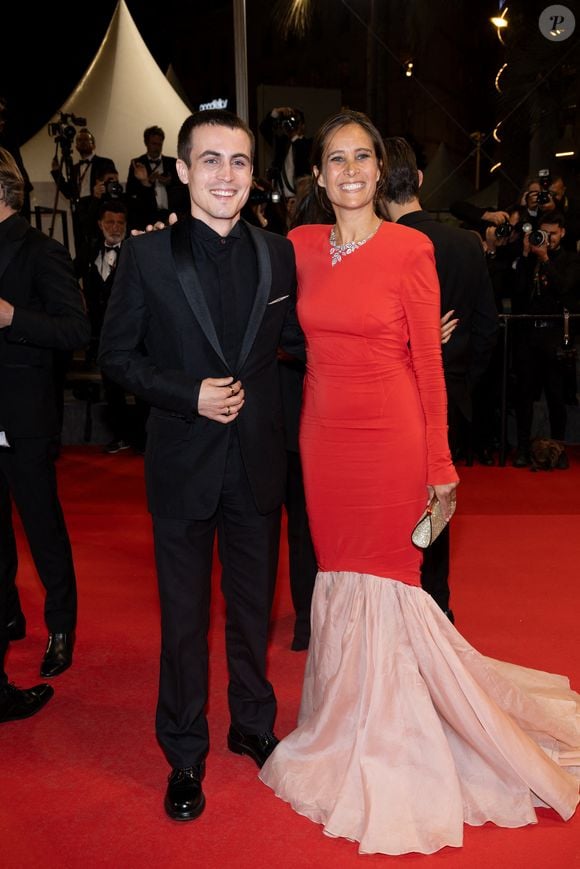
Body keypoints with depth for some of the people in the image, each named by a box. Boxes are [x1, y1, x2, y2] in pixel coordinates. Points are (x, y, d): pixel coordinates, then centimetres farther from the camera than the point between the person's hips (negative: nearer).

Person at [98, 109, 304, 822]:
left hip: (257, 463, 3)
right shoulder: (145, 256, -6)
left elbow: (291, 338, 9)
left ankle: (254, 727, 41)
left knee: (254, 604, 18)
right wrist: (189, 394, -17)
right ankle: (185, 755, 32)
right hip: (182, 463, -2)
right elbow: (116, 355, -4)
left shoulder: (278, 254, 2)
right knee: (183, 614, 11)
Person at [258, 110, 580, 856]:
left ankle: (391, 754, 26)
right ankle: (349, 736, 33)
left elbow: (428, 364, -6)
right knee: (338, 579, 12)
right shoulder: (301, 247, 7)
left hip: (389, 437, -4)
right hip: (323, 435, 4)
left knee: (382, 581, 4)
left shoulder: (409, 250, -6)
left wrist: (440, 464, -6)